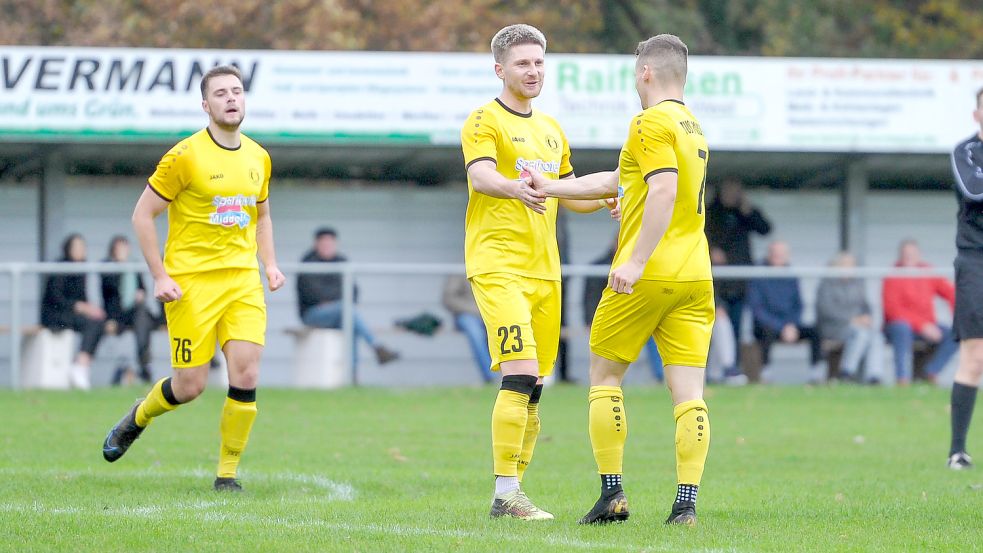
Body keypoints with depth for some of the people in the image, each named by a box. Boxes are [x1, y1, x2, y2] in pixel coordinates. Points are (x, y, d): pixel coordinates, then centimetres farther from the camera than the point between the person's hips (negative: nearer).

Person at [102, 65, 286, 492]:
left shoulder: (258, 158, 9)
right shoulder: (185, 157, -9)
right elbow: (143, 214, -5)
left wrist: (269, 264, 9)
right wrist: (160, 276, -10)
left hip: (243, 280, 4)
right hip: (191, 282, -4)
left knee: (246, 376, -10)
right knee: (190, 386, -3)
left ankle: (227, 474, 3)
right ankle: (138, 418, 30)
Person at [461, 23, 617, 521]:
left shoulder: (550, 130, 20)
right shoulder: (485, 121, -4)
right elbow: (480, 174, -23)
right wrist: (515, 188, -44)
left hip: (543, 269, 8)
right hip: (498, 266, -8)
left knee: (533, 386, 6)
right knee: (520, 375, -18)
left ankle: (513, 490, 13)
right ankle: (505, 494, -18)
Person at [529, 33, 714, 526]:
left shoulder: (652, 123, -7)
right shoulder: (692, 127, 20)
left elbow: (664, 191, -22)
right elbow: (618, 181, 27)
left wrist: (637, 261, -25)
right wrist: (551, 188, 31)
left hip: (648, 276, -7)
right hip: (695, 277, 7)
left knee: (604, 374, 7)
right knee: (688, 391, -1)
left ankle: (612, 494, 4)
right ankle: (686, 503, -8)